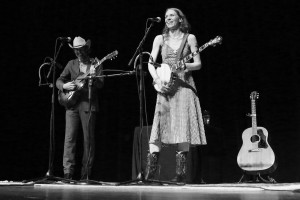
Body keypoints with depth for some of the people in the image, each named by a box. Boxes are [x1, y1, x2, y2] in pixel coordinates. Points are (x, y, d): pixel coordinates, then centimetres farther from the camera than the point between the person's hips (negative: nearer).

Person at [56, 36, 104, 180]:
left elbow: (100, 85, -4)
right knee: (69, 138, -5)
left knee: (88, 140, 1)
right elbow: (59, 81, 14)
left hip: (88, 105, -2)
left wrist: (93, 76, -23)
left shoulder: (96, 64, 5)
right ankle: (68, 172, -4)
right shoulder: (71, 64, 13)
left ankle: (85, 173, 11)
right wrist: (64, 86, -7)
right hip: (71, 104, 2)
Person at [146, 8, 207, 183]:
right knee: (159, 125, -8)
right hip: (164, 86, 2)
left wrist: (184, 66, -16)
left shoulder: (189, 38, 8)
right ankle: (151, 169, -7)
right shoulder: (160, 39, 12)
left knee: (183, 126, -8)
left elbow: (198, 64, 3)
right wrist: (158, 80, -10)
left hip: (183, 85, -1)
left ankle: (181, 173, -4)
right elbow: (151, 63, 6)